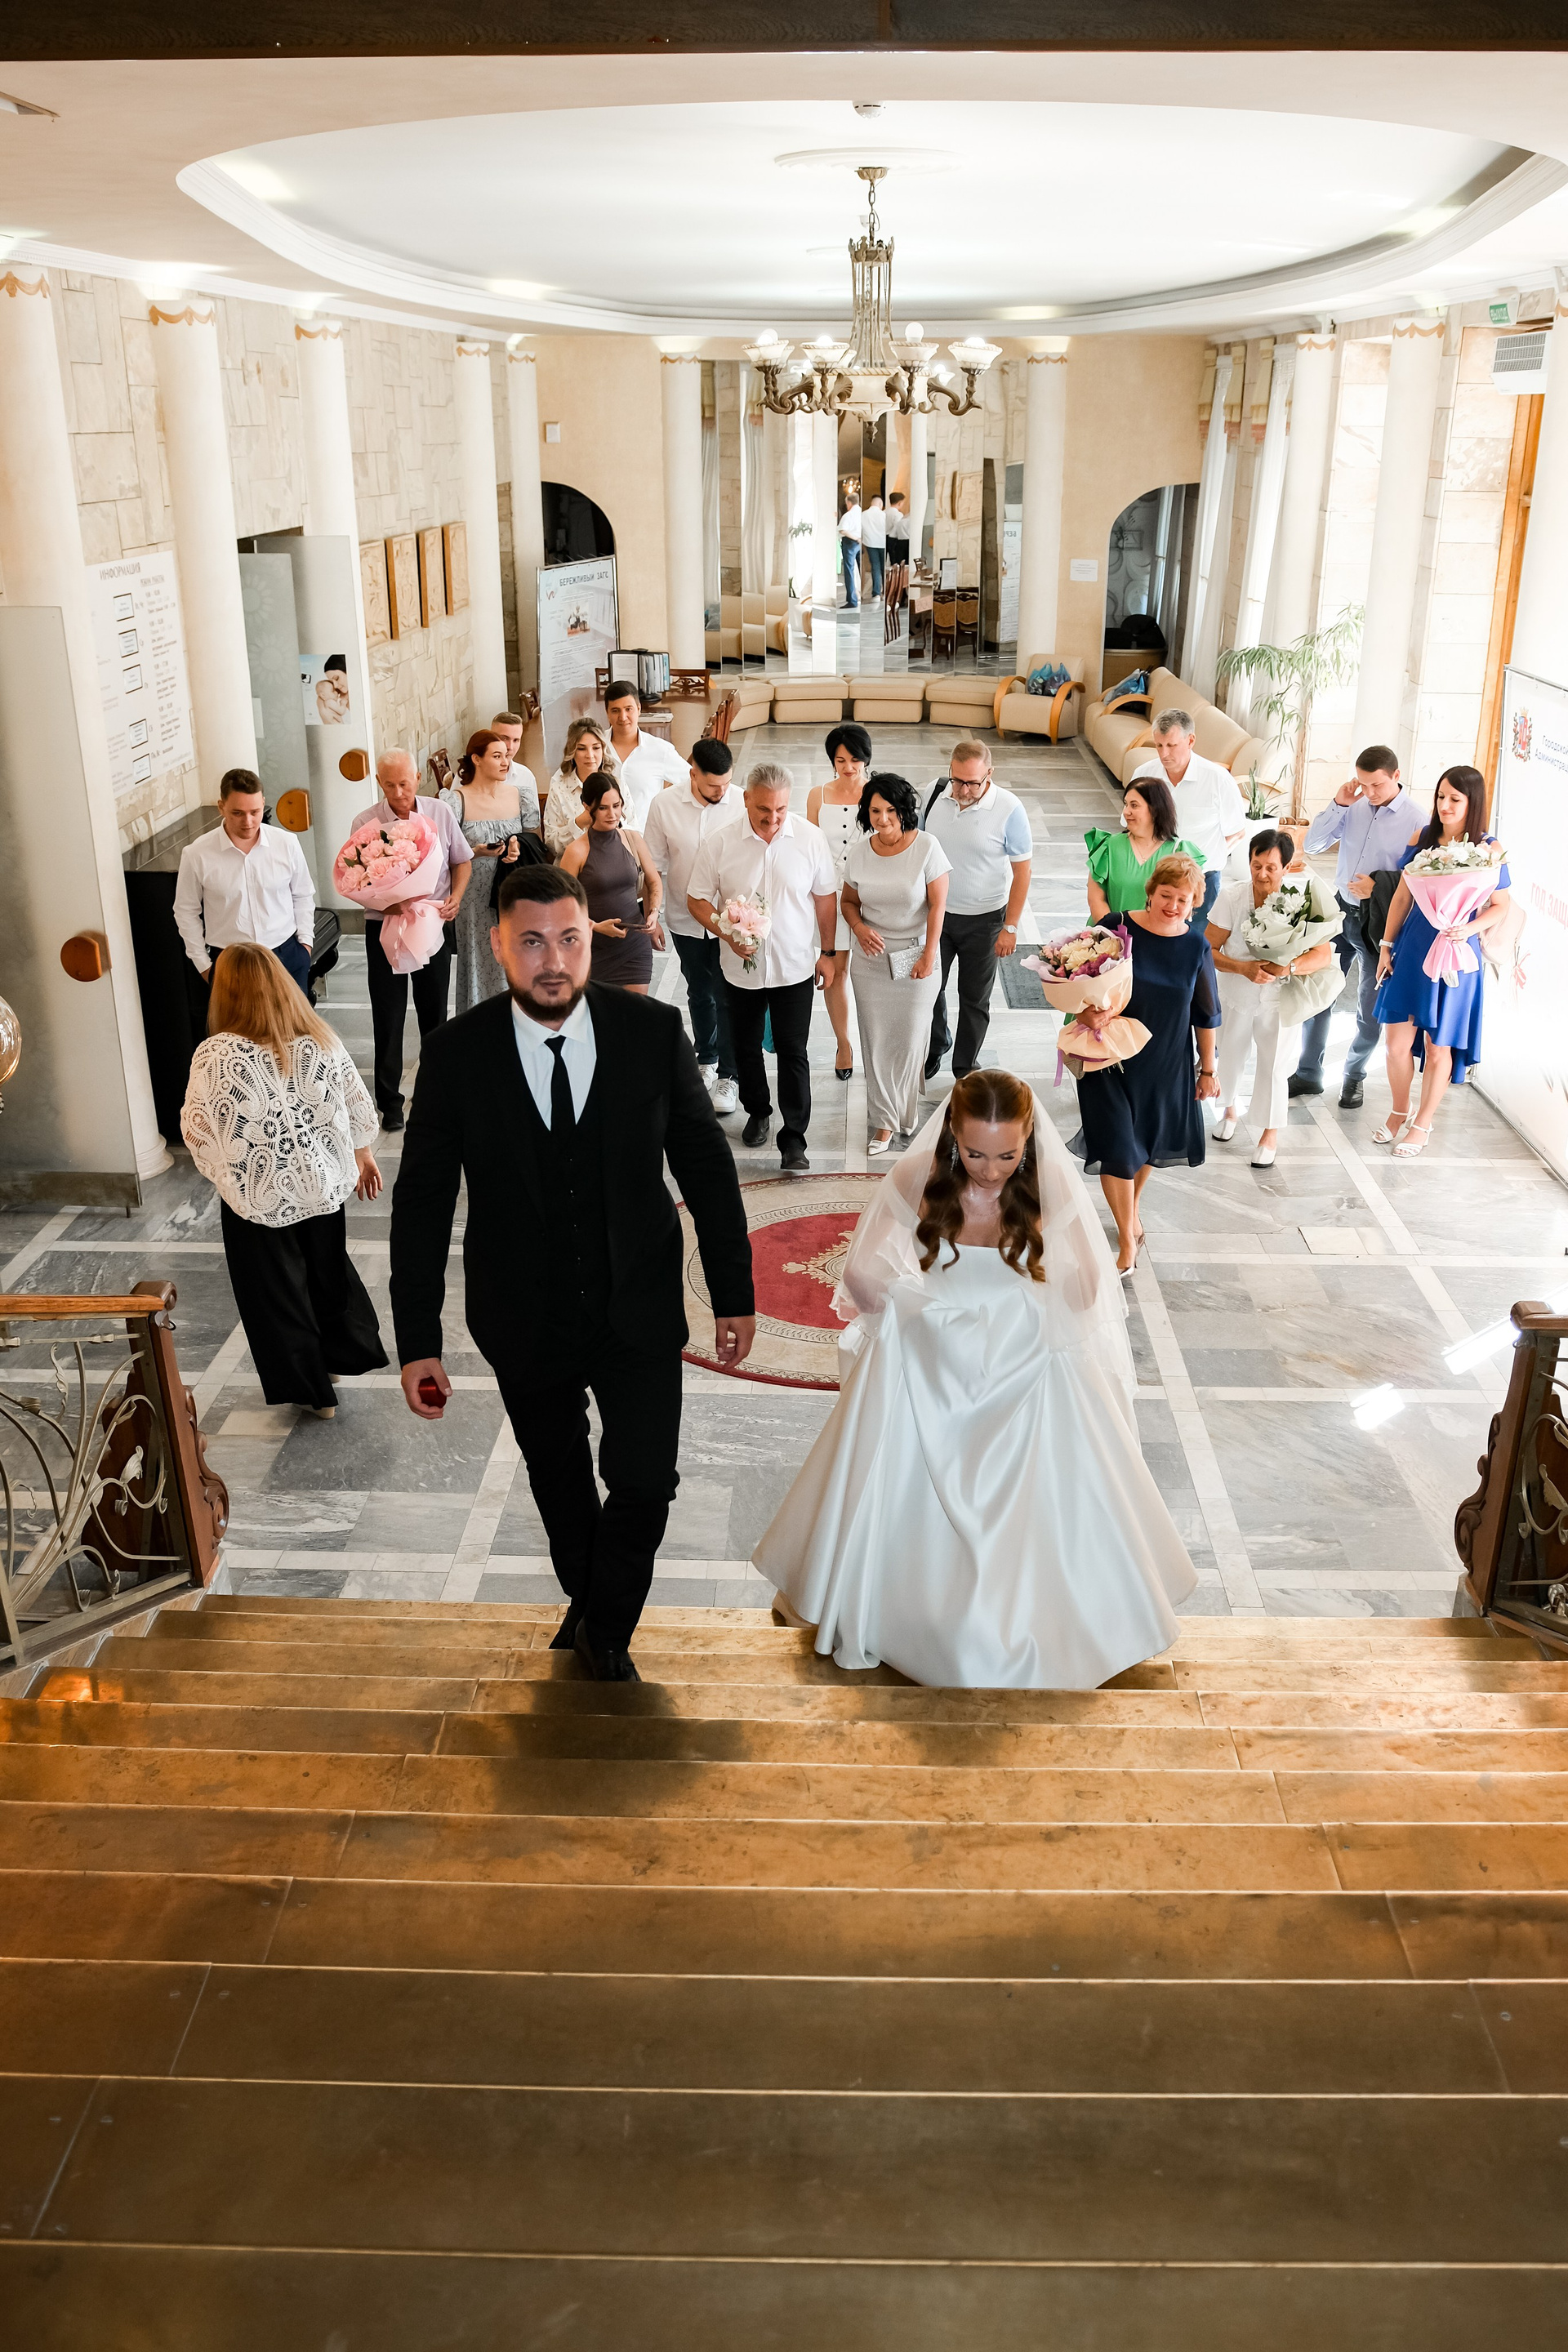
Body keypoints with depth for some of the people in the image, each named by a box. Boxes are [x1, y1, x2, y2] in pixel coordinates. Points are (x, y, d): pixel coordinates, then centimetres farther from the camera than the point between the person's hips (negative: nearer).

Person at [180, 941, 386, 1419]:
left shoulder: (216, 1056, -22)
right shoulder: (321, 1039, -9)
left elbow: (196, 1129, -13)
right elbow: (358, 1106, 1)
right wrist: (364, 1154, 18)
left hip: (259, 1199, -4)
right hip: (323, 1184, 4)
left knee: (277, 1290, 15)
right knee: (329, 1268, 26)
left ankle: (312, 1390, 27)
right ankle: (347, 1353, 44)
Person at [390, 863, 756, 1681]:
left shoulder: (653, 1031, -13)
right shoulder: (456, 1053, -13)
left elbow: (707, 1166, -3)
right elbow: (422, 1201, -8)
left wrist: (732, 1294, -1)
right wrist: (418, 1341, -9)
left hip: (639, 1314, 0)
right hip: (525, 1321, 1)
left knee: (645, 1485, 0)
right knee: (559, 1477, 21)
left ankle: (605, 1629, 29)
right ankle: (584, 1601, 50)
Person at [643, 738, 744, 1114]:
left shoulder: (742, 805, -14)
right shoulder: (665, 805, -9)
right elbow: (656, 866, 1)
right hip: (686, 919, 3)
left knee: (726, 997, -2)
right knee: (699, 993, 19)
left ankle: (729, 1076, 9)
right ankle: (706, 1058, 39)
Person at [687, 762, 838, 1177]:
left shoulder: (810, 839, -7)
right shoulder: (720, 844, -9)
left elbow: (825, 897, 3)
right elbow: (697, 898, -2)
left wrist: (827, 952, 5)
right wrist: (726, 932, -18)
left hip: (795, 968, -1)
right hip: (741, 968, 1)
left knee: (793, 1053, -2)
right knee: (746, 1048, 17)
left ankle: (793, 1139, 4)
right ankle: (758, 1112, 40)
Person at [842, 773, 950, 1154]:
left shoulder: (926, 847, -12)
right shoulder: (861, 852, -2)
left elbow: (937, 905, -10)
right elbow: (849, 901, 10)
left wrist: (928, 956, -12)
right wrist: (859, 927, -11)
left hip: (914, 958, -3)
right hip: (871, 958, 3)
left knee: (909, 1039, 5)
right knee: (876, 1040, 5)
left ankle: (907, 1116, 22)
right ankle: (884, 1121, 17)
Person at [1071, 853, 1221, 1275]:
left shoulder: (1196, 948, -4)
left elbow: (1206, 1015, 5)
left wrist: (1208, 1069, 10)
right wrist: (1087, 1012, -28)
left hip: (1165, 1064, 3)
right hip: (1112, 1058, -2)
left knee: (1148, 1144, 19)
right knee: (1117, 1149, -5)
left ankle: (1133, 1210, 48)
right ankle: (1128, 1242, 10)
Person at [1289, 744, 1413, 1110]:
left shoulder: (1415, 820, -11)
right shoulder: (1353, 806, 0)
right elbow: (1312, 845, -1)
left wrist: (1378, 887, -23)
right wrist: (1337, 804, -10)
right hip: (1341, 909, 4)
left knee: (1370, 1009, 8)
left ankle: (1355, 1076, 28)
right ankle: (1308, 1073, 21)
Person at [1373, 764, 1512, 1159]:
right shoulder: (1423, 838, 2)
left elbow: (1500, 906, 1)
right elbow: (1403, 896, 7)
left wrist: (1470, 928, -17)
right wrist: (1386, 945, 6)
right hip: (1412, 949, 3)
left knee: (1438, 1047, 6)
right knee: (1396, 1039, 4)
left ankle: (1423, 1125, 22)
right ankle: (1399, 1112, 27)